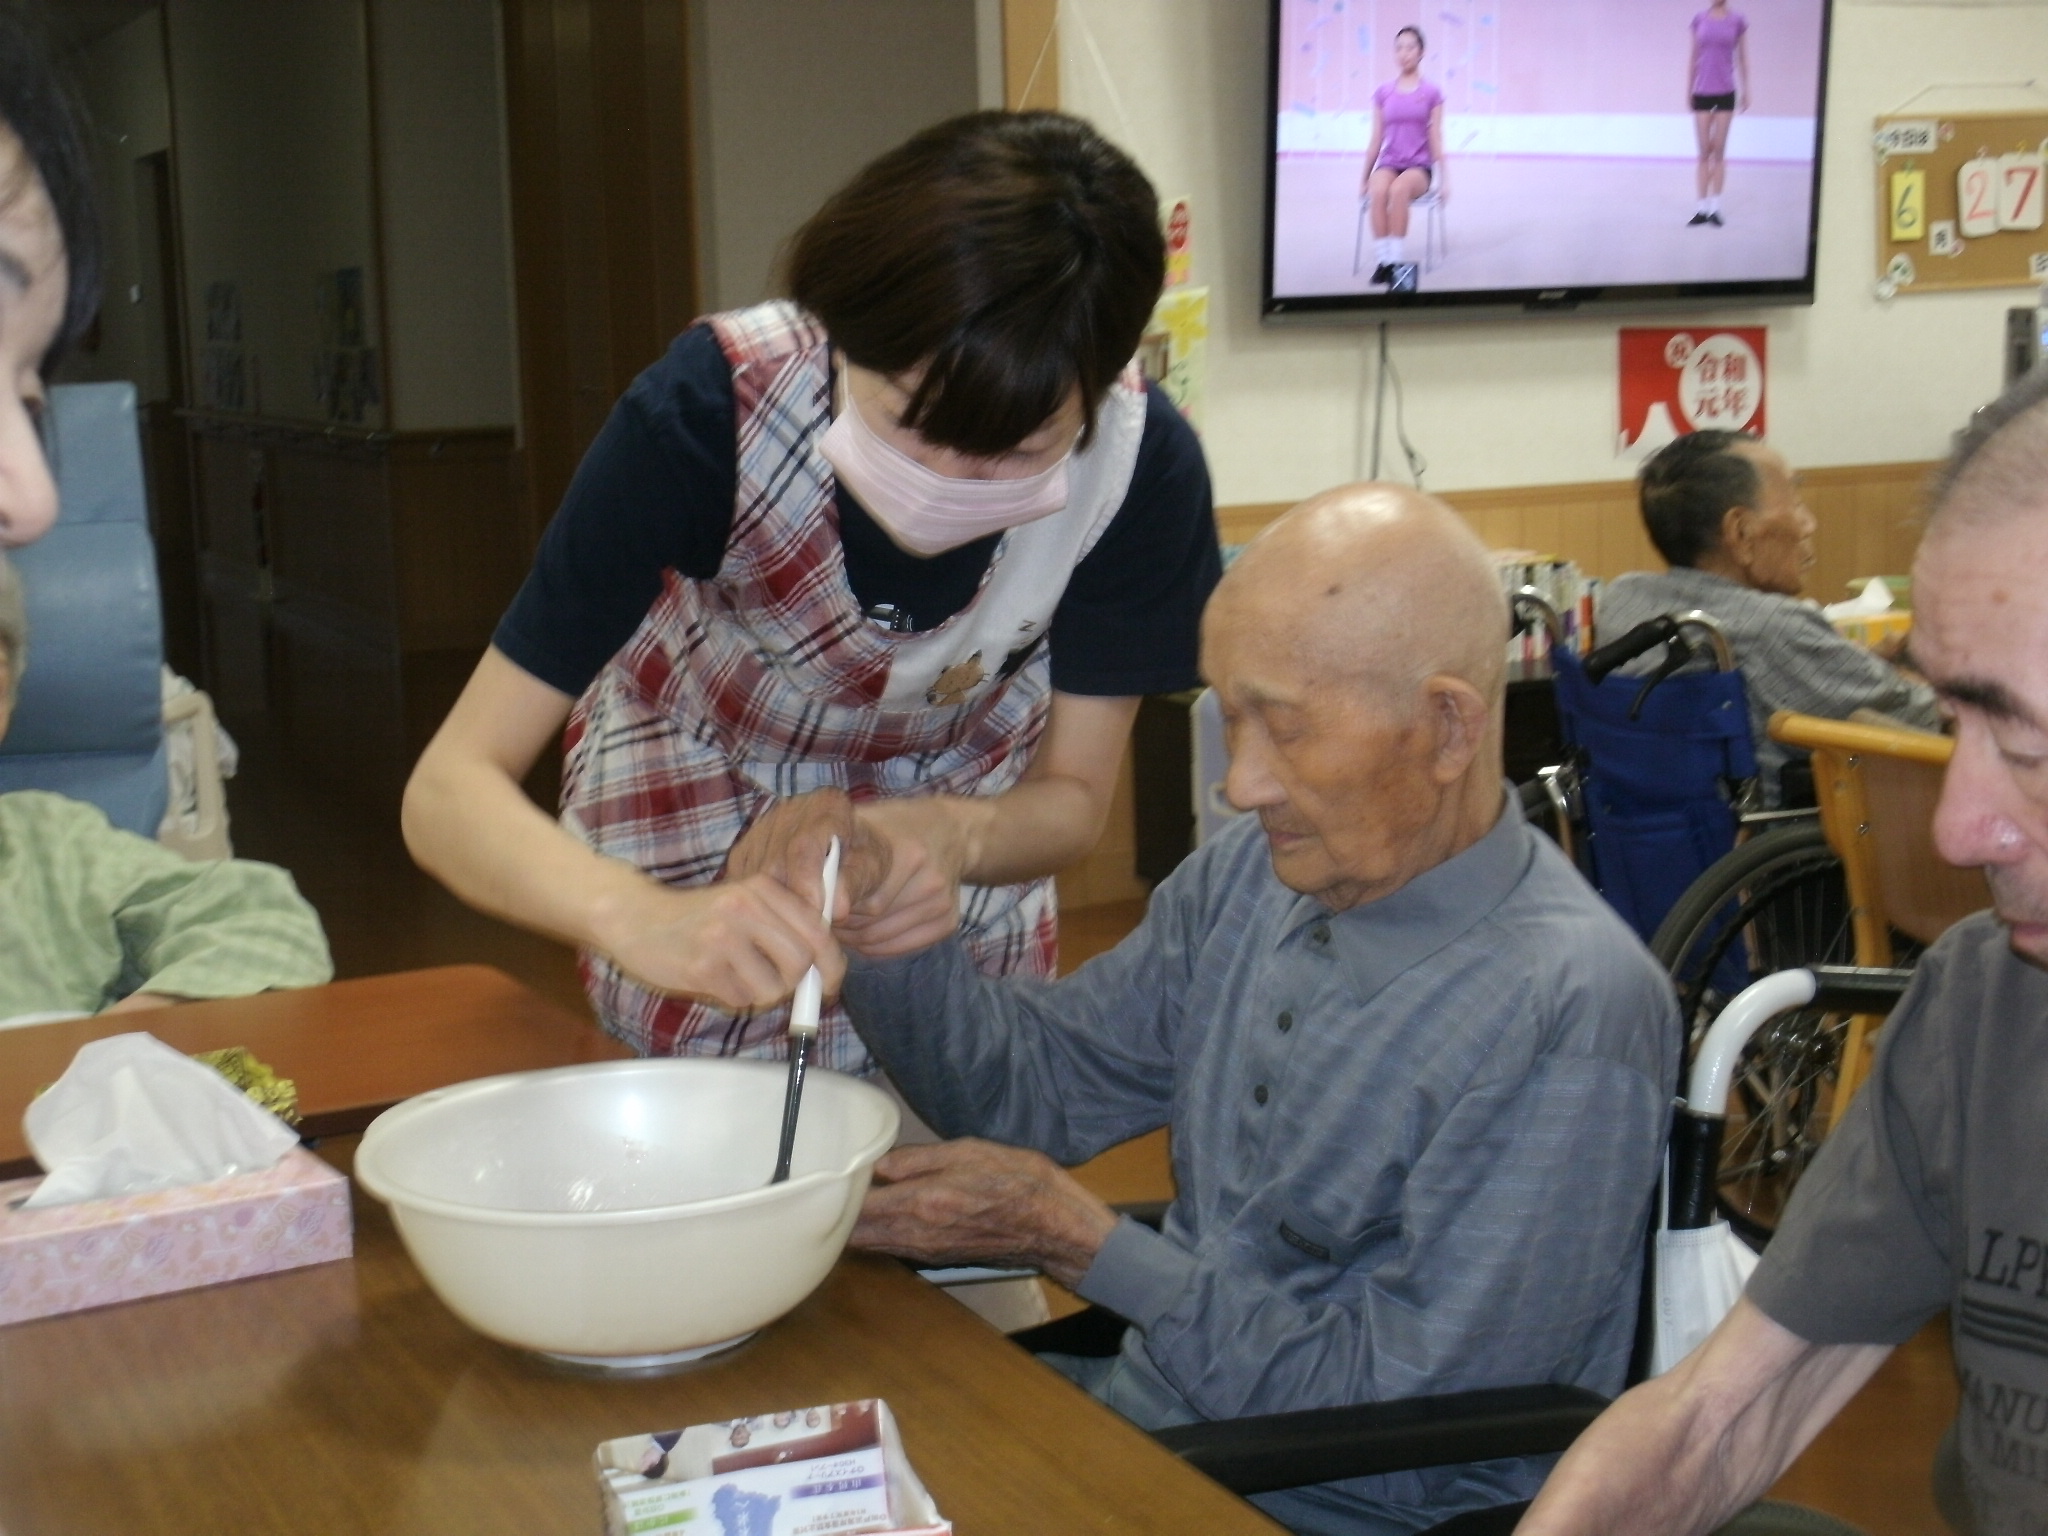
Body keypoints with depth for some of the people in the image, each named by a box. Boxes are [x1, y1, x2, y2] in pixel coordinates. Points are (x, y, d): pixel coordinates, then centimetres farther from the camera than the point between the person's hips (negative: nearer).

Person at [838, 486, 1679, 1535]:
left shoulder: (1567, 1021, -24)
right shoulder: (1253, 872, 0)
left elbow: (1393, 1421, -21)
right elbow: (1032, 1085, 7)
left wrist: (1073, 1238, -18)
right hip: (1128, 1409, 7)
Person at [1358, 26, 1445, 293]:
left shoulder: (1431, 93, 2)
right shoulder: (1383, 93, 8)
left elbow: (1435, 138, 3)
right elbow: (1376, 140, 13)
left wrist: (1442, 180, -1)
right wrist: (1364, 178, 13)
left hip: (1419, 166, -2)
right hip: (1388, 163, 2)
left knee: (1399, 190, -38)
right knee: (1378, 191, -36)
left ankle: (1397, 261, -37)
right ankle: (1383, 260, -34)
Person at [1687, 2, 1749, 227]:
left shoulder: (1737, 20, 0)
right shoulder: (1700, 19, 3)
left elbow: (1742, 58, 5)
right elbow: (1693, 57, 8)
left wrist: (1745, 90, 5)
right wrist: (1688, 90, 8)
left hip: (1725, 92, -1)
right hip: (1702, 92, 1)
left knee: (1719, 152, 4)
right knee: (1704, 153, 3)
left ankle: (1715, 207, 8)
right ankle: (1702, 208, 6)